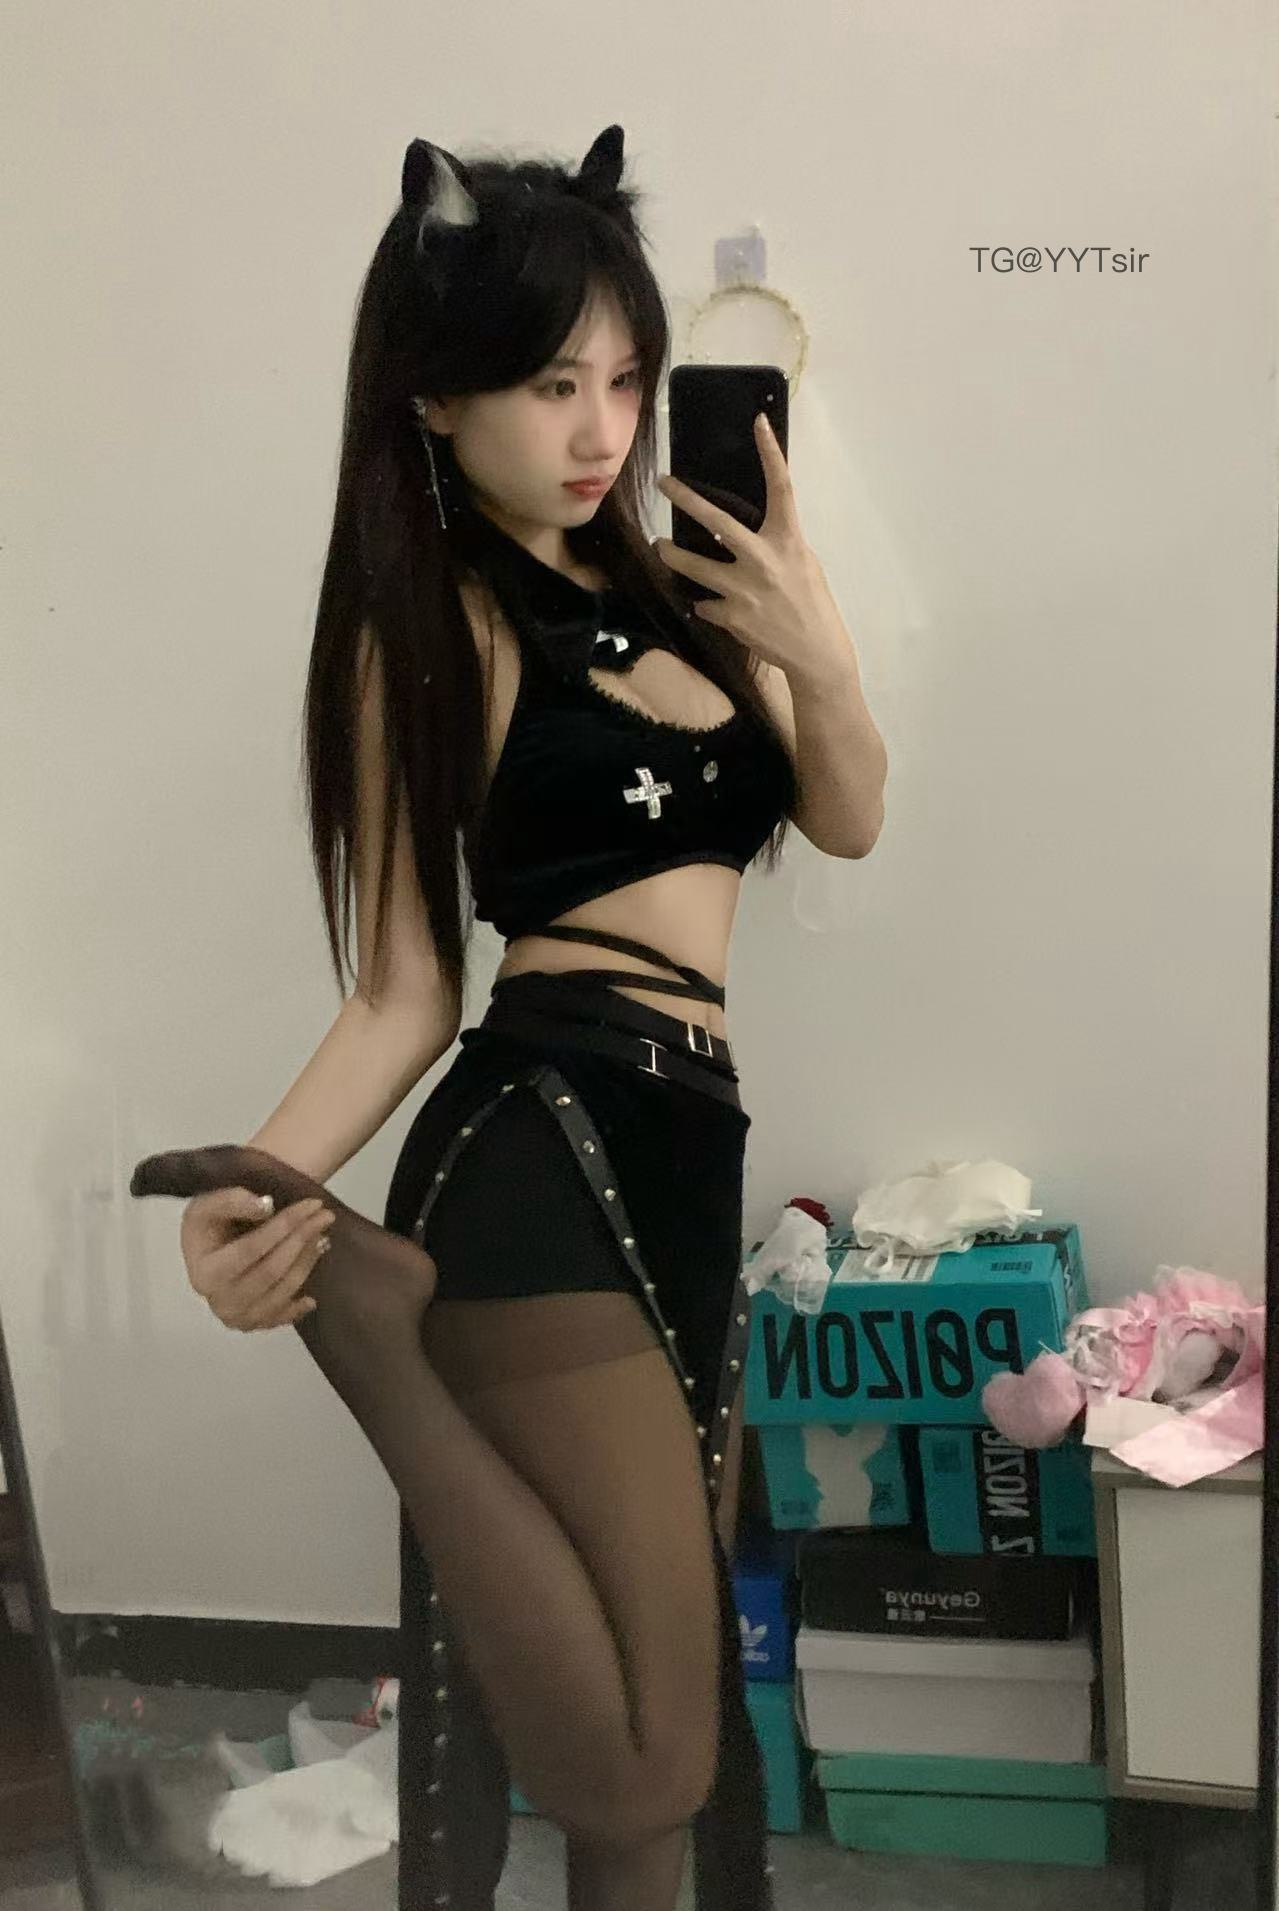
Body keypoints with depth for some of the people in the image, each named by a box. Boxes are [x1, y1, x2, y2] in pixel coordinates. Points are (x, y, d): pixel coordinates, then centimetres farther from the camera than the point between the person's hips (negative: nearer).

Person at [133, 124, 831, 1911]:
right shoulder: (429, 628, -2)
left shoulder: (658, 585, 17)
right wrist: (271, 1172, -23)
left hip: (678, 1151, 8)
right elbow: (408, 988, -5)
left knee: (681, 1666, 18)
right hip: (545, 1147, -8)